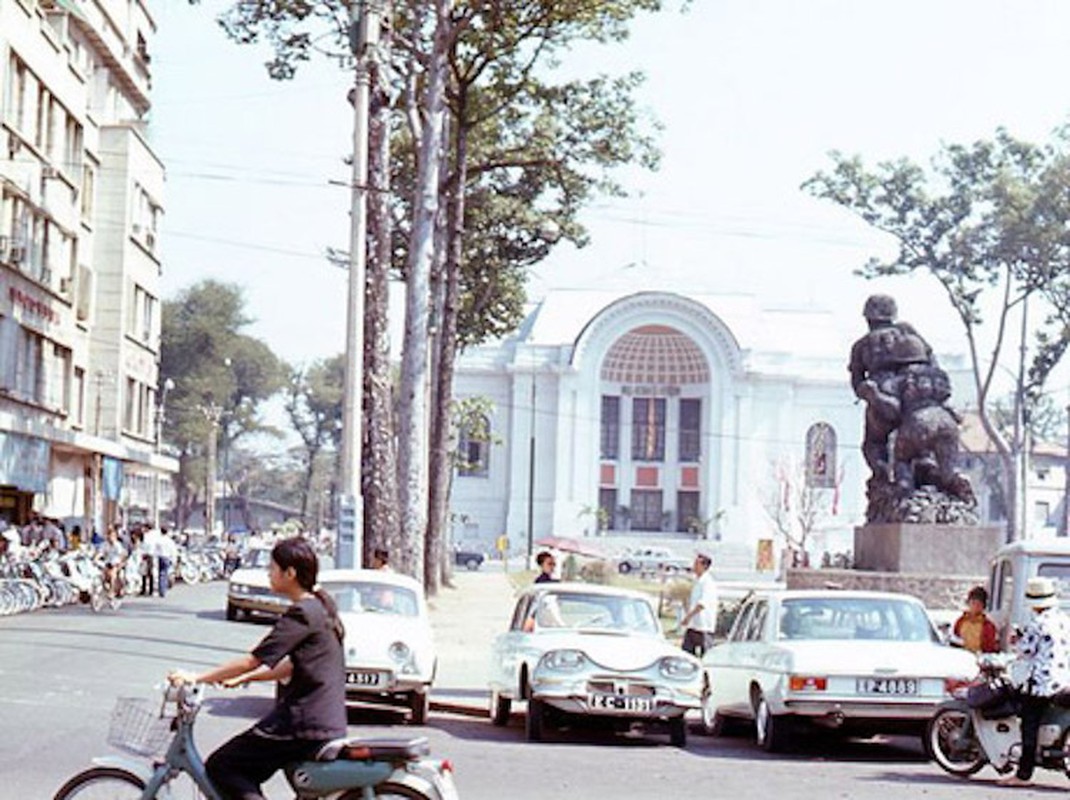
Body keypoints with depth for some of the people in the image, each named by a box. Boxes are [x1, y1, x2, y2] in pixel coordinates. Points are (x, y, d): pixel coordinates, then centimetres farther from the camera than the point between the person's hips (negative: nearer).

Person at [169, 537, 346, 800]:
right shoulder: (321, 607, 15)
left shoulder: (302, 614, -14)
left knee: (219, 768, -5)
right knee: (244, 775, 19)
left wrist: (198, 678, -8)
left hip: (304, 724, -10)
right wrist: (243, 678, 20)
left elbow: (253, 660, -16)